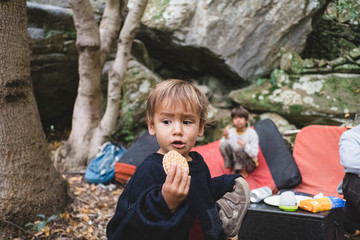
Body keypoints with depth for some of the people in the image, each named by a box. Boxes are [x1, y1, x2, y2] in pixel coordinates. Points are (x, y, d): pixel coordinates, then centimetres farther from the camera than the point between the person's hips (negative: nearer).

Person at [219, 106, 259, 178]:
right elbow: (222, 146, -9)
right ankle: (233, 168, -4)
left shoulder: (252, 133, -13)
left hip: (249, 163, -3)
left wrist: (245, 145, -37)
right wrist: (225, 138, -28)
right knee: (223, 145, -20)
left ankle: (243, 171, -4)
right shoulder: (231, 131, -4)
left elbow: (254, 154, -19)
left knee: (240, 151, -34)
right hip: (234, 160, 3)